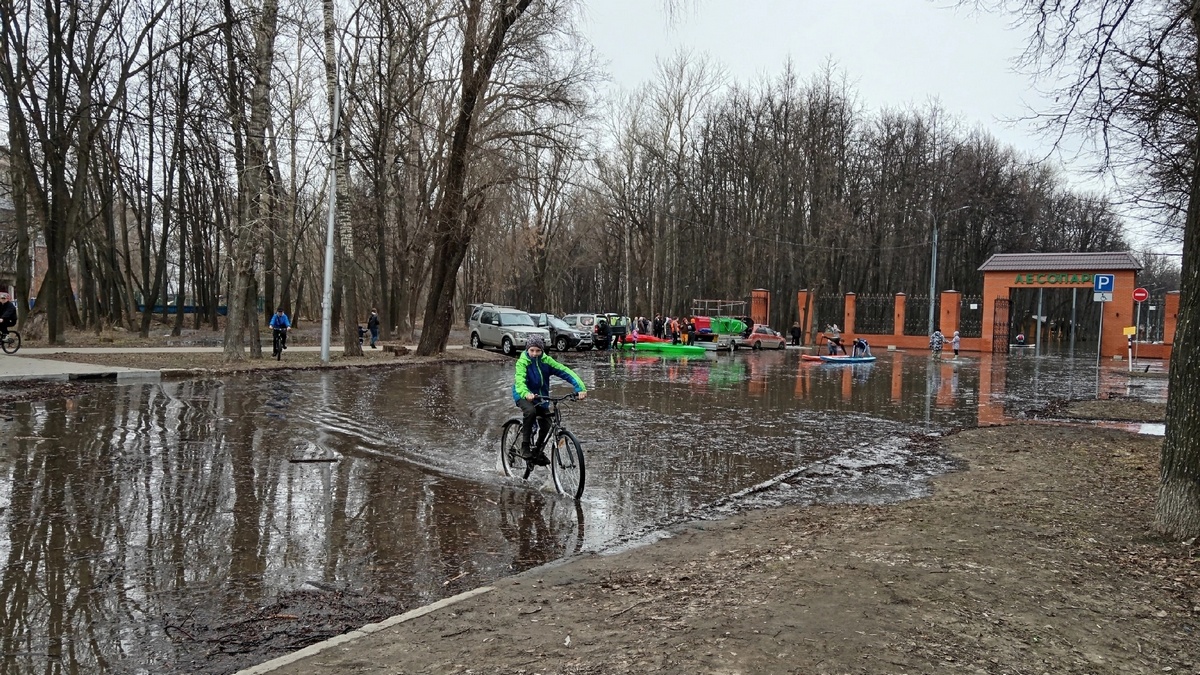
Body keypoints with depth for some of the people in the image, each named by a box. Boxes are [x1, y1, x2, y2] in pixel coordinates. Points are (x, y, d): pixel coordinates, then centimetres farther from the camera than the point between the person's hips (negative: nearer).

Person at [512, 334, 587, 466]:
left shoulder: (546, 361, -10)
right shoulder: (522, 362, -18)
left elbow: (565, 372, -18)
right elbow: (519, 380, -35)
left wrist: (580, 388, -31)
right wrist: (526, 393, -57)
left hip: (541, 397, 4)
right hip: (524, 396, -4)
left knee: (546, 425, -3)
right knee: (530, 411, -34)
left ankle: (538, 450, 26)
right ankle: (524, 446, -21)